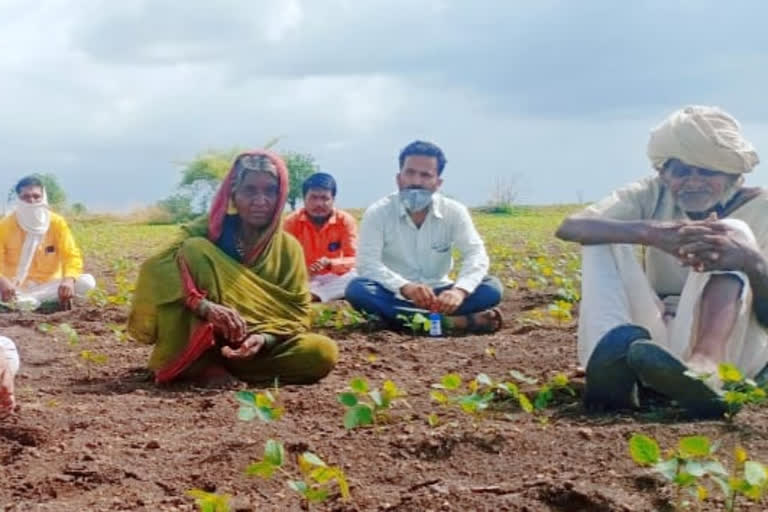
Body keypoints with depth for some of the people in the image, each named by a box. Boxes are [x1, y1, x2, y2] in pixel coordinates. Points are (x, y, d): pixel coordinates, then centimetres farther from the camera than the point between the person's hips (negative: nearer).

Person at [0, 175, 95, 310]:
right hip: (16, 288, -2)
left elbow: (72, 256, -9)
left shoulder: (57, 223, -3)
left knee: (87, 282, -26)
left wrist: (69, 279, -32)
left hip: (49, 287, 2)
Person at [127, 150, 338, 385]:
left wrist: (265, 338, -28)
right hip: (203, 341, -2)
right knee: (195, 249, -21)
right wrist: (204, 306, -39)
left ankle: (218, 365, -19)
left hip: (254, 347, 2)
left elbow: (296, 312, -6)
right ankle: (199, 364, -25)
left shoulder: (287, 248, 0)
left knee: (323, 353, -26)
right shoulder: (206, 231, -6)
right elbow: (155, 271, -22)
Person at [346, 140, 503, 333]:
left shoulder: (454, 212, -4)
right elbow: (367, 263, -20)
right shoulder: (378, 213, -9)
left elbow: (476, 255, -15)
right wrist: (405, 287, -39)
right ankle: (452, 321, -36)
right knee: (357, 289, -35)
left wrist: (460, 290, -37)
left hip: (438, 295, 1)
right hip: (395, 296, -1)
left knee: (491, 288, -21)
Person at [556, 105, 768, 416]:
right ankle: (614, 347, -42)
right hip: (653, 344, 2)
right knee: (603, 237, -11)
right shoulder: (655, 195, 3)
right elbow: (570, 227, -16)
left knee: (733, 232, -21)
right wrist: (651, 233, -35)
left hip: (725, 348, -2)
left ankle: (706, 372, -48)